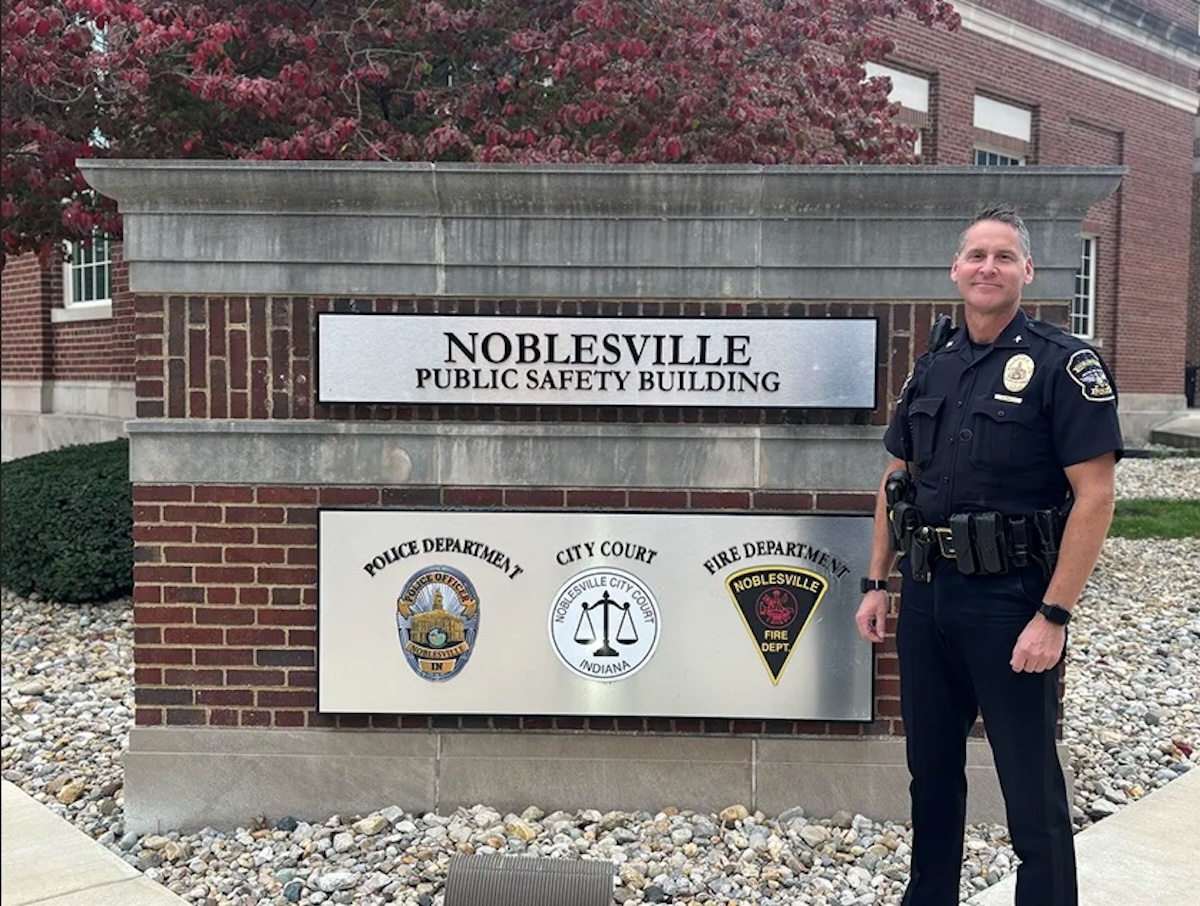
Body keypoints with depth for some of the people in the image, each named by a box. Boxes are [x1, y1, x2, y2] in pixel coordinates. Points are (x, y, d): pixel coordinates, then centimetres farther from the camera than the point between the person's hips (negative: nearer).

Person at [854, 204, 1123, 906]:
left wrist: (1054, 615, -18)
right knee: (931, 768, 18)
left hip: (1011, 603, -6)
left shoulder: (1063, 363, -9)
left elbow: (1095, 495, -14)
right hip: (926, 597, 6)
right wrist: (878, 584, 10)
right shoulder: (933, 367, 9)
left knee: (1031, 788, 5)